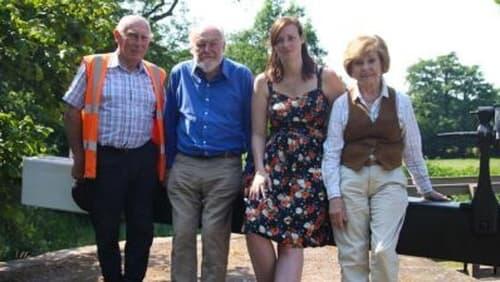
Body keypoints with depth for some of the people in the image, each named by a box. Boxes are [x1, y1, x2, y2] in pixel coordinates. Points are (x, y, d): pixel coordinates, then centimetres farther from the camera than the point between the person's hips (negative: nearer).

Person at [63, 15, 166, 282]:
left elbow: (163, 120, 15)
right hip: (106, 159, -3)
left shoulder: (156, 76, 8)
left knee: (142, 228, 8)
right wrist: (79, 156, -1)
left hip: (144, 159, 3)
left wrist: (163, 161, 9)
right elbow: (72, 113, 2)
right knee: (106, 228, 7)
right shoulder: (93, 67, -1)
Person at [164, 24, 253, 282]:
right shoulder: (179, 74, 6)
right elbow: (169, 122, 12)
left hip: (225, 169, -2)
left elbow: (249, 124, 5)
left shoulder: (241, 76, 0)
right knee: (182, 234, 6)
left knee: (215, 236, 2)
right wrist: (169, 163, 11)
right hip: (183, 167, 2)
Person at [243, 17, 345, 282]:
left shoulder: (326, 78, 2)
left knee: (292, 240, -8)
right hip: (272, 164, 2)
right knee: (256, 232, -14)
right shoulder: (264, 82, 8)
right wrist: (259, 170, -6)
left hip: (311, 168, -2)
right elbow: (257, 133, 6)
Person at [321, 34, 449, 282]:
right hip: (350, 180, 0)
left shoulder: (400, 101, 5)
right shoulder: (342, 104, 3)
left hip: (389, 180, 0)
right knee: (352, 256, 0)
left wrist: (426, 189, 16)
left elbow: (412, 150, 12)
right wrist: (334, 197, -7)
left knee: (384, 250, -15)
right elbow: (331, 153, 1)